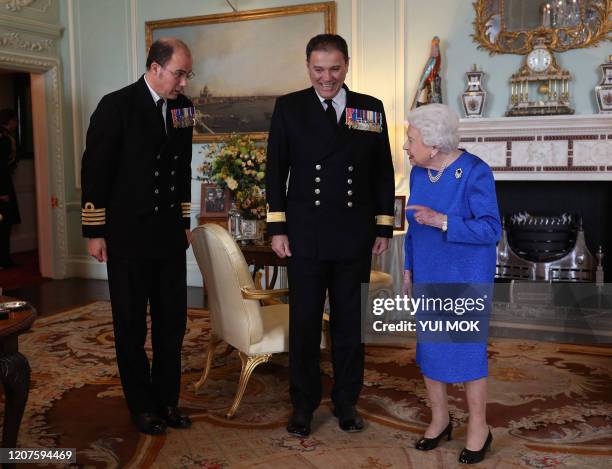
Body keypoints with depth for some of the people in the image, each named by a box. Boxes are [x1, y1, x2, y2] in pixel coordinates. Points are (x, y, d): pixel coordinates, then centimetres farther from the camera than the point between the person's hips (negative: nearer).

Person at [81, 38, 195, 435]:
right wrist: (95, 231, -9)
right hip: (127, 236, -5)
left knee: (172, 322, 10)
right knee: (132, 327, 8)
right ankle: (143, 406, 23)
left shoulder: (182, 107, 6)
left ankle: (168, 400, 26)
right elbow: (95, 170, -9)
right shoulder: (117, 105, -10)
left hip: (170, 234, 5)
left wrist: (185, 221, 14)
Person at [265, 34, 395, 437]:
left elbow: (383, 173, 7)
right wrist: (277, 228, -4)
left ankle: (347, 402, 27)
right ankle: (304, 404, 23)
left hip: (355, 237, 1)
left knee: (350, 323, 11)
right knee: (304, 324, 8)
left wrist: (384, 227, 5)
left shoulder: (371, 109, 4)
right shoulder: (289, 108, 1)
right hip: (305, 236, -1)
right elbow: (276, 171, 1)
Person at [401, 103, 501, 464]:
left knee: (467, 352, -2)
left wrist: (441, 221, -29)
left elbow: (491, 230, -19)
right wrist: (409, 270, 9)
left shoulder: (475, 173, -19)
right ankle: (440, 419, 26)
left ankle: (479, 428, 18)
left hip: (467, 275, -6)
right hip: (430, 273, 6)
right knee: (430, 348, 9)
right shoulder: (420, 172, 0)